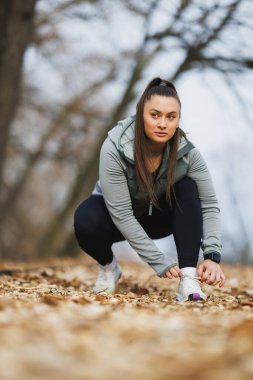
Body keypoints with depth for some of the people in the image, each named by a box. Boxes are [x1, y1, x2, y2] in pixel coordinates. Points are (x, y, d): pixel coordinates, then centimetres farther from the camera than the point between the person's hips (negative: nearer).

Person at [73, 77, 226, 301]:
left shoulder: (187, 151, -26)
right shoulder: (114, 148, -33)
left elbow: (209, 205, -22)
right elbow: (122, 215, -33)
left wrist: (212, 256, -37)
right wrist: (160, 262, -35)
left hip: (158, 216, 2)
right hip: (117, 218, -2)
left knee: (188, 188, -26)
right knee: (86, 220, -34)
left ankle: (189, 278, -29)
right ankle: (108, 266, -1)